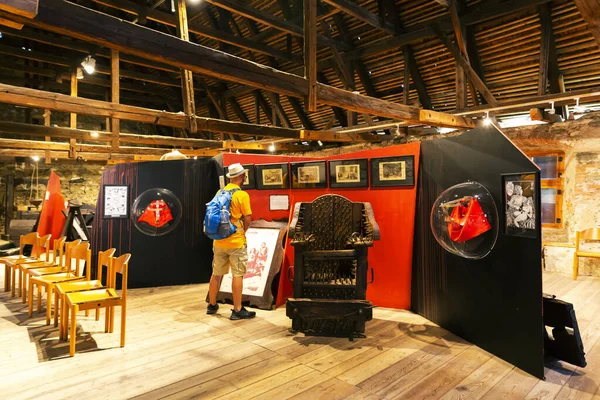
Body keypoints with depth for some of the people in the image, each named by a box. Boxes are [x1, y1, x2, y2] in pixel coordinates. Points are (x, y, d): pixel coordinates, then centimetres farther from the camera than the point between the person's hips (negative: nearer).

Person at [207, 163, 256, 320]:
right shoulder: (242, 194, -12)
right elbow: (247, 219, -12)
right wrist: (242, 232, 6)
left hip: (219, 241, 6)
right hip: (236, 242, -6)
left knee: (216, 274, 16)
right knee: (238, 275, 1)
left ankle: (212, 305, 28)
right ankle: (238, 310, 6)